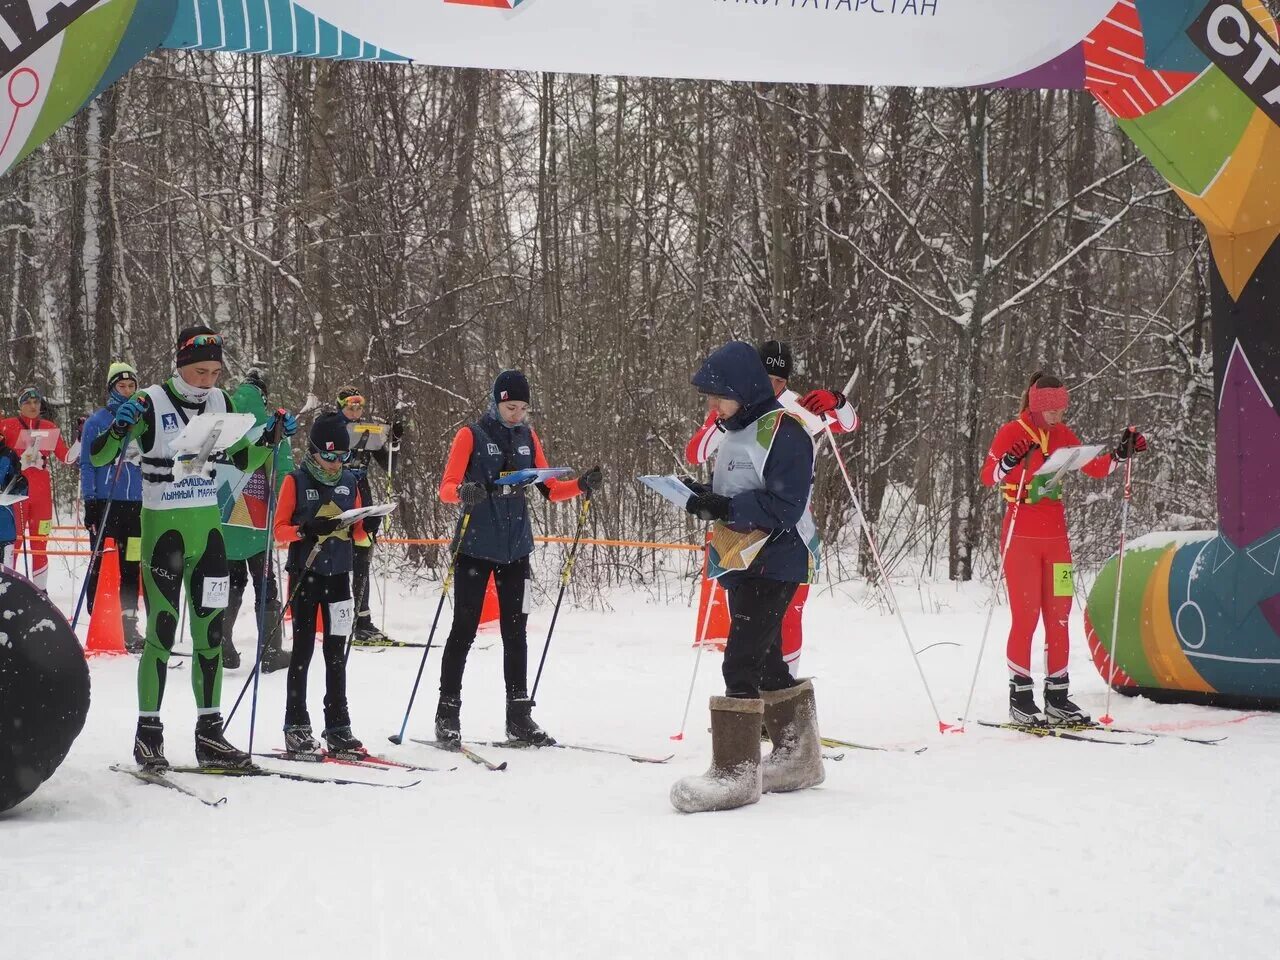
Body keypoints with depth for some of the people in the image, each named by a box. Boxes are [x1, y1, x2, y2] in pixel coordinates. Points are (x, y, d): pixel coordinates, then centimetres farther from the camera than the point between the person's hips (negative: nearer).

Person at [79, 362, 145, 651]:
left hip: (138, 504, 3)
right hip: (105, 502, -3)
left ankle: (129, 625, 13)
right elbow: (87, 463, 0)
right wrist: (89, 502, -8)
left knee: (131, 566, 7)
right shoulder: (97, 421, 1)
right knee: (102, 565, -3)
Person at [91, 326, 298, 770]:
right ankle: (148, 733, 4)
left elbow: (243, 460, 18)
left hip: (209, 528, 5)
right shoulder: (150, 404, -9)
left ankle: (209, 734, 13)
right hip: (163, 529, -5)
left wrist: (272, 435, 3)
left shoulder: (221, 403, 6)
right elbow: (98, 457, -10)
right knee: (162, 631, -6)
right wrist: (120, 428, -28)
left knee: (210, 630, 6)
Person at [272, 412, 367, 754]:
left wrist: (367, 526, -8)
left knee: (336, 652, 7)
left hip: (338, 575, 4)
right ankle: (296, 726, 4)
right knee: (304, 648, -1)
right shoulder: (296, 481, -5)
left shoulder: (349, 482, 8)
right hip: (305, 574, -4)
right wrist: (308, 530, -24)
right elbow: (280, 530, -7)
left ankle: (338, 727, 11)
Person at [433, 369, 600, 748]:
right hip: (476, 548, -4)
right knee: (463, 630, -1)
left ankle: (518, 716, 12)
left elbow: (549, 489, 11)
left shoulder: (528, 437, 9)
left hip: (516, 549, 4)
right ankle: (447, 713, 6)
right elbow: (446, 487, -12)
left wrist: (581, 486, -7)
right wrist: (464, 492, -34)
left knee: (515, 632, 7)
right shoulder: (471, 435, -6)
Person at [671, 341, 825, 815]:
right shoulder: (735, 432, 15)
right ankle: (798, 757, 27)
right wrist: (709, 500, 2)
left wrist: (725, 507, -24)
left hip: (775, 559, -10)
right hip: (742, 561, 10)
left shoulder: (782, 432, -14)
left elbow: (784, 507, -20)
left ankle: (734, 771, -10)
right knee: (765, 660, 15)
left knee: (742, 660, -13)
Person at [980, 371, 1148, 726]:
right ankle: (1020, 698, 1)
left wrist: (1121, 453, -3)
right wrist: (1008, 463, -41)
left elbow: (1094, 468, 13)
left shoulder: (1061, 434, 9)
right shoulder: (1012, 432, -8)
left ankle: (1058, 698, 12)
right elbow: (988, 477, -21)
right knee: (1025, 617, -6)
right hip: (1021, 537, -6)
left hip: (1055, 537, 6)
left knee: (1059, 617, 5)